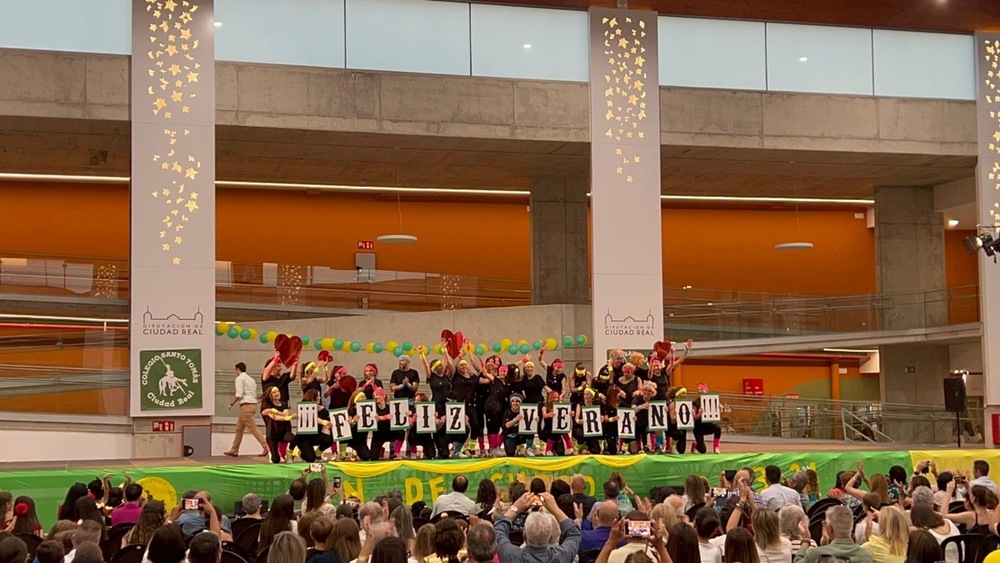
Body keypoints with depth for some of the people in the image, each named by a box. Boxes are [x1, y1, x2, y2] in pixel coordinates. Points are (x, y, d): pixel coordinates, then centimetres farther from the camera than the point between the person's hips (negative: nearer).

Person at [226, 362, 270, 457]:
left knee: (253, 428, -12)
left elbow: (238, 394, -14)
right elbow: (256, 395, 15)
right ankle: (234, 450, 18)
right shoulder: (251, 379, 21)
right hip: (253, 405, 9)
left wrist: (231, 404, -4)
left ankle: (266, 447, -20)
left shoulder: (239, 378, -5)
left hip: (246, 405, -9)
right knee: (239, 429, 14)